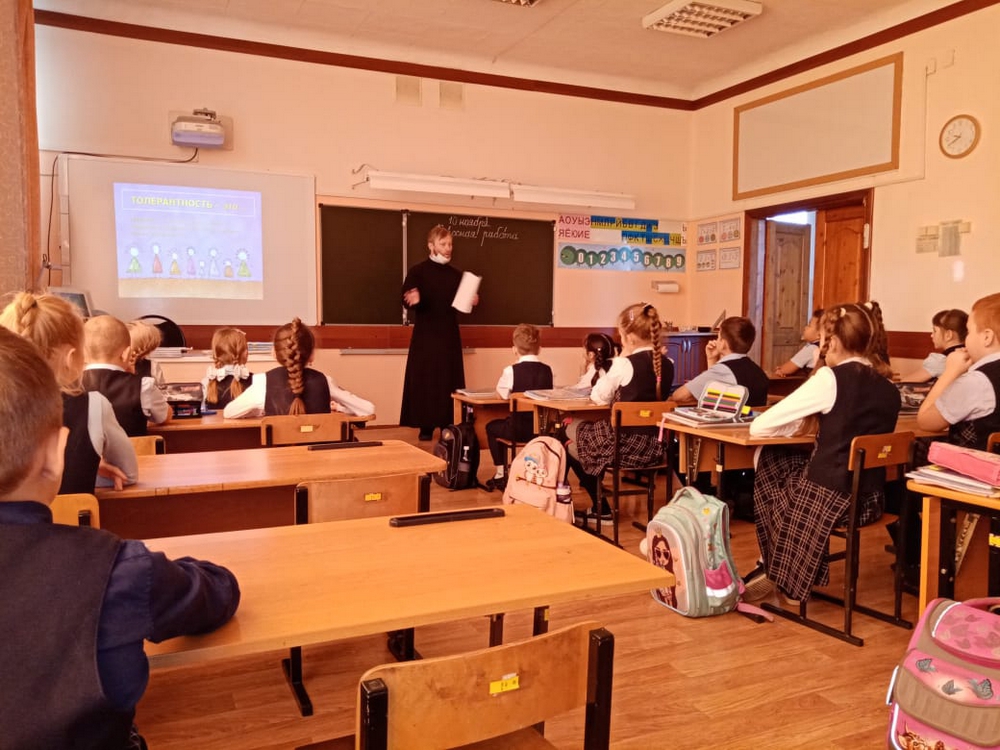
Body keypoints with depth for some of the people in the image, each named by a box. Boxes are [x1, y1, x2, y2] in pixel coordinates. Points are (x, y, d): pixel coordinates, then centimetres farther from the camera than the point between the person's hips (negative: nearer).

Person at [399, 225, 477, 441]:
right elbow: (406, 301, -11)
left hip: (450, 335, 4)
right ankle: (426, 427, 6)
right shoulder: (417, 271, -4)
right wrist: (415, 301, -32)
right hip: (425, 335, -4)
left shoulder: (456, 274, 10)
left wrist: (470, 301, -3)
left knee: (449, 381, 4)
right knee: (425, 381, -2)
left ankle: (448, 425, 12)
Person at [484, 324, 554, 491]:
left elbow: (503, 394, -5)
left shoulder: (511, 370, -16)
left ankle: (501, 472, 26)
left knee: (491, 427, 26)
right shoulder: (547, 370, -4)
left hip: (519, 429, -5)